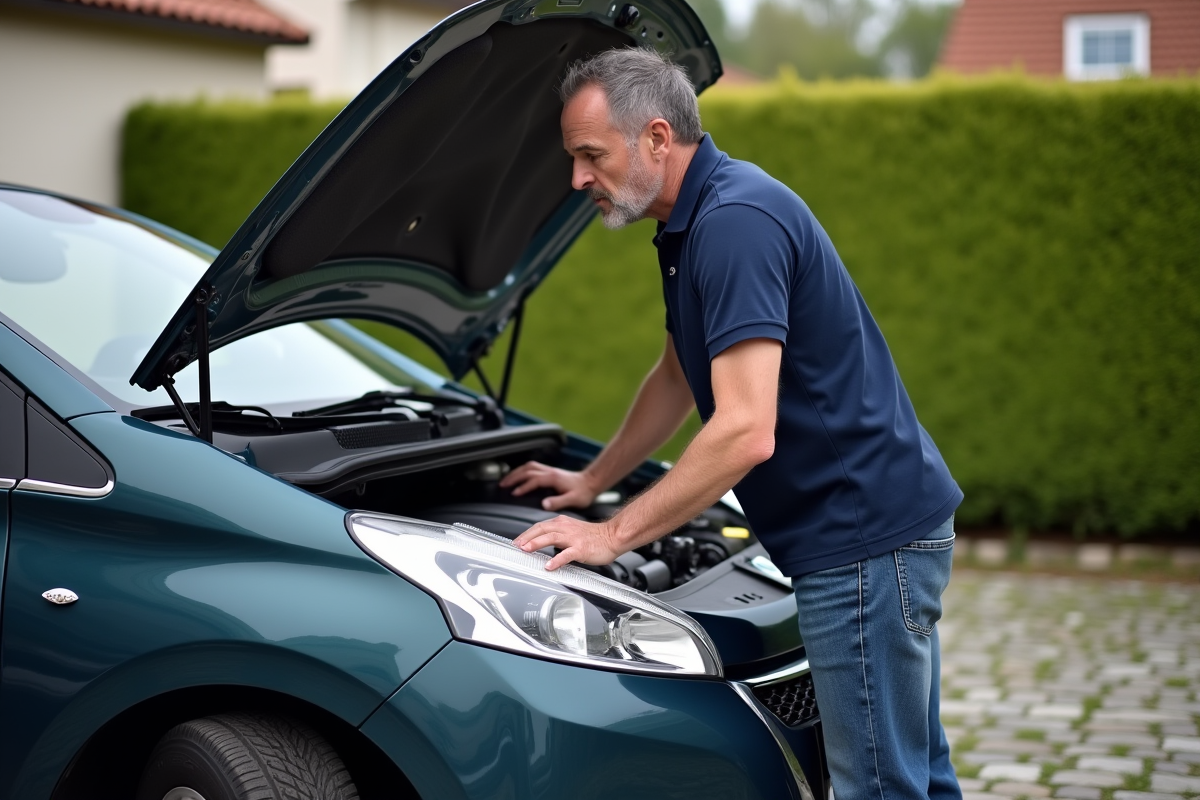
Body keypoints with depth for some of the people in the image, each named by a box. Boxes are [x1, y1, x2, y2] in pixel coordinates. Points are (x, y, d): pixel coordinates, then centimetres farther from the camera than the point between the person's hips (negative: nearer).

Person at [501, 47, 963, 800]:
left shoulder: (735, 221, -21)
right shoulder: (693, 221, 12)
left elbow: (746, 433, -27)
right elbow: (679, 376, 27)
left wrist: (613, 534, -18)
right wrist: (591, 481, 31)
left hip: (865, 538, -10)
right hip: (884, 525, 10)